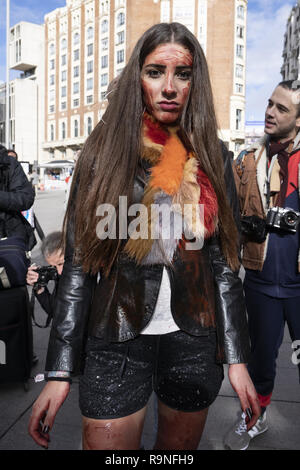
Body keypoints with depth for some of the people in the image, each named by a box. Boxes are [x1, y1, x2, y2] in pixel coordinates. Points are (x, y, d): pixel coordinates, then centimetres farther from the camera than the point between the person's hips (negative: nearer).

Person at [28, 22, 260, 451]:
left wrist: (237, 358, -1)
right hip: (117, 340, -2)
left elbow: (224, 263, 1)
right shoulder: (104, 154, -4)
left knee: (179, 447, 21)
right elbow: (78, 265, -6)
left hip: (194, 337, 3)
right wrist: (59, 372, -9)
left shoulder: (213, 158, 1)